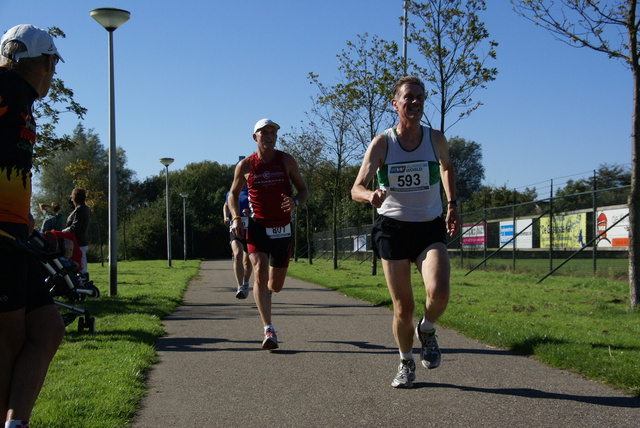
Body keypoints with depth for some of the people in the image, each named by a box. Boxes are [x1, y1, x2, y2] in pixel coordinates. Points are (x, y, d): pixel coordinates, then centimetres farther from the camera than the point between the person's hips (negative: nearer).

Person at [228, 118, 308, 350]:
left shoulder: (287, 161, 1)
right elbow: (234, 193, 13)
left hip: (283, 228, 1)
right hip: (257, 227, -1)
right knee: (260, 273, -21)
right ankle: (269, 330, -20)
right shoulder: (245, 165, 0)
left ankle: (262, 295, 47)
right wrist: (235, 217, -5)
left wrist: (295, 202, -18)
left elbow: (303, 190, 6)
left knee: (275, 285, 9)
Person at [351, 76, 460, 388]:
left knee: (439, 291, -24)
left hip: (430, 228, 1)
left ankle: (427, 330, 10)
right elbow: (356, 189, -14)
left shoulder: (436, 139, -1)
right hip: (392, 228, -1)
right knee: (402, 307, 0)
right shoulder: (381, 144, -7)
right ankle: (405, 363, 26)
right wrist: (371, 195, -36)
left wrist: (452, 204, 15)